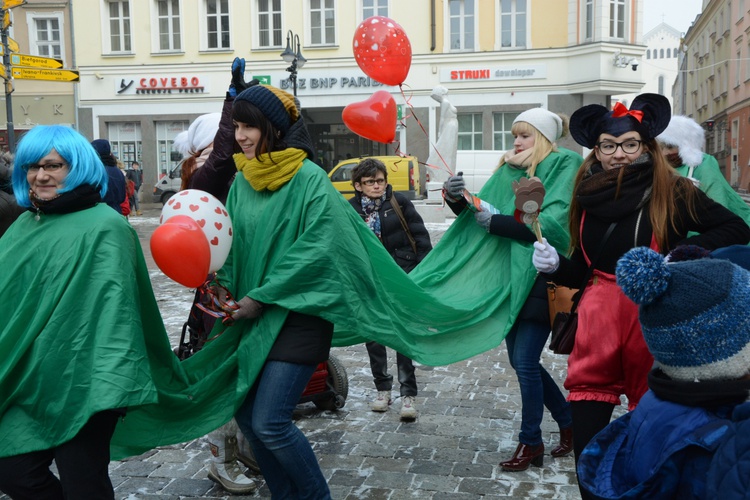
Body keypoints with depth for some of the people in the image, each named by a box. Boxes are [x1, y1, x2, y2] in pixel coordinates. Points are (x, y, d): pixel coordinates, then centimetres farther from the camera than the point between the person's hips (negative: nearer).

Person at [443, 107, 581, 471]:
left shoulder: (565, 167, -7)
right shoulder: (508, 170, 11)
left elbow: (553, 222, -20)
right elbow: (481, 213, 8)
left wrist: (496, 223, -21)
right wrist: (457, 199, -13)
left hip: (543, 279, -7)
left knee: (525, 361, -5)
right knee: (521, 361, 12)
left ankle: (531, 442, 14)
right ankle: (569, 423, 32)